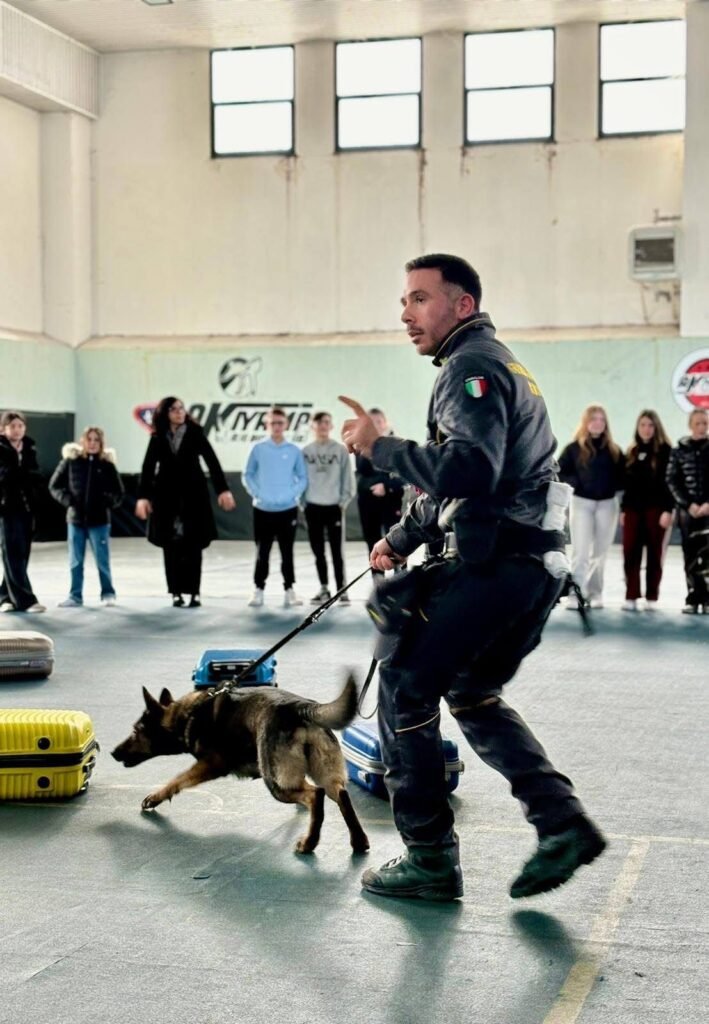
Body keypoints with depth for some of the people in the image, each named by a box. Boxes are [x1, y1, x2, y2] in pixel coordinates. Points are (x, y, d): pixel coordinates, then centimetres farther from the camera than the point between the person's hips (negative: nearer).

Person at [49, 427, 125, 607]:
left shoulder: (107, 464, -1)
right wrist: (66, 499, -8)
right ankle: (75, 596, 18)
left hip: (99, 520, -1)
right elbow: (54, 485, 7)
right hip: (75, 519, 1)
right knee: (75, 561, 9)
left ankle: (108, 593, 17)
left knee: (102, 560, 3)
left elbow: (118, 493, 7)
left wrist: (108, 501, -12)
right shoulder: (71, 461, 0)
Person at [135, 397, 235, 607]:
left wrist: (223, 490, -11)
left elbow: (212, 462, -3)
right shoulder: (158, 438, 4)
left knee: (193, 546, -2)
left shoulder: (195, 433, 0)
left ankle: (194, 592, 2)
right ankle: (176, 592, 8)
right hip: (166, 497, 1)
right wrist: (143, 496, -7)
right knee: (171, 546, 2)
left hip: (193, 495, -1)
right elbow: (148, 468, 3)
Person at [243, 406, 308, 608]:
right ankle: (258, 590, 14)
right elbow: (248, 475, 3)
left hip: (288, 510, 0)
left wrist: (292, 494, -11)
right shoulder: (258, 449, -1)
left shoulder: (294, 451, 0)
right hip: (263, 510, 0)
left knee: (287, 552, 6)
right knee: (262, 552, 6)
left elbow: (303, 478, 4)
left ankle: (289, 589, 12)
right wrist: (257, 494, -10)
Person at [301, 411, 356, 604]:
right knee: (318, 551, 9)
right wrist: (302, 503, 0)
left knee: (336, 551, -2)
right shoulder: (306, 451, 4)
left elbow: (347, 478, -1)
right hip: (312, 507, 2)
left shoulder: (341, 450, -1)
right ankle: (324, 589, 18)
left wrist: (344, 502, -6)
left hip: (334, 507, -2)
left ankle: (341, 590, 3)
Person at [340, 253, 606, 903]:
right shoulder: (494, 364, 23)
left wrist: (379, 447, -17)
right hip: (534, 565, 10)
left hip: (495, 565, -10)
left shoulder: (473, 366, -10)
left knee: (406, 687, -1)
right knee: (472, 695, 21)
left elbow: (467, 471, -26)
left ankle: (431, 860, 4)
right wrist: (402, 537, 25)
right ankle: (562, 822, 10)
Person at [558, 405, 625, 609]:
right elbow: (558, 472, -2)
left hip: (607, 504, 3)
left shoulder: (613, 450, 7)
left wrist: (614, 486, -6)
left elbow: (623, 474, 10)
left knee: (600, 553, 8)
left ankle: (595, 594, 15)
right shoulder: (574, 448, -2)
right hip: (582, 503, -3)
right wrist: (574, 483, -14)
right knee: (581, 552, -6)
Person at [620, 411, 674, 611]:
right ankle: (631, 597, 4)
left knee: (655, 553, 2)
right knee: (630, 553, 0)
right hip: (633, 508, 4)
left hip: (656, 508, -4)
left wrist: (668, 510, -14)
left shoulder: (665, 450, -1)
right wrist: (623, 509, 11)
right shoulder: (632, 452, 14)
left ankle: (651, 597, 8)